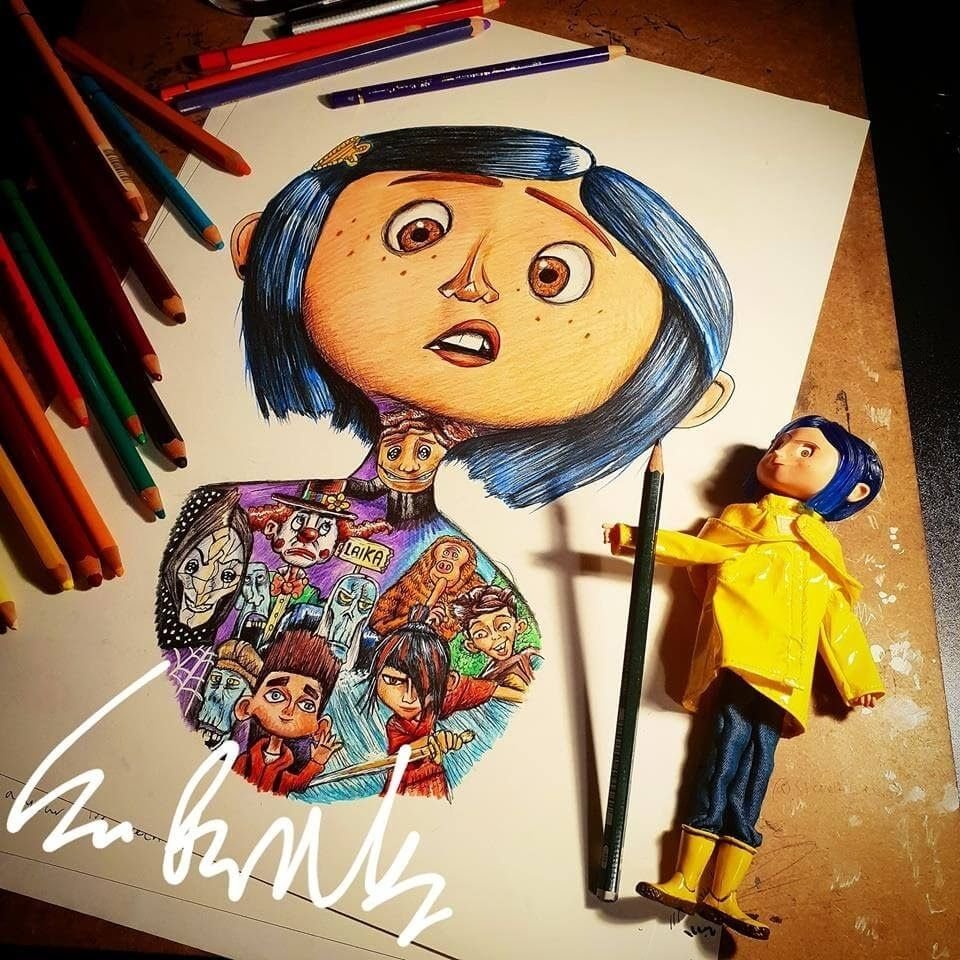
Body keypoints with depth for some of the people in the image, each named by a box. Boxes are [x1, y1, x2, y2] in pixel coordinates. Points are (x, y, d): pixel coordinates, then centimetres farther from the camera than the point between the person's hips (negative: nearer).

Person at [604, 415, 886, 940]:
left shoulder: (826, 553, 28)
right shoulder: (747, 518, 21)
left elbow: (837, 621, 26)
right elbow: (702, 548, 10)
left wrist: (858, 678, 20)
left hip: (783, 676, 3)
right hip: (740, 657, -3)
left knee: (755, 765, -3)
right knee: (729, 749, -13)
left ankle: (722, 895, -2)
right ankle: (686, 880, -10)